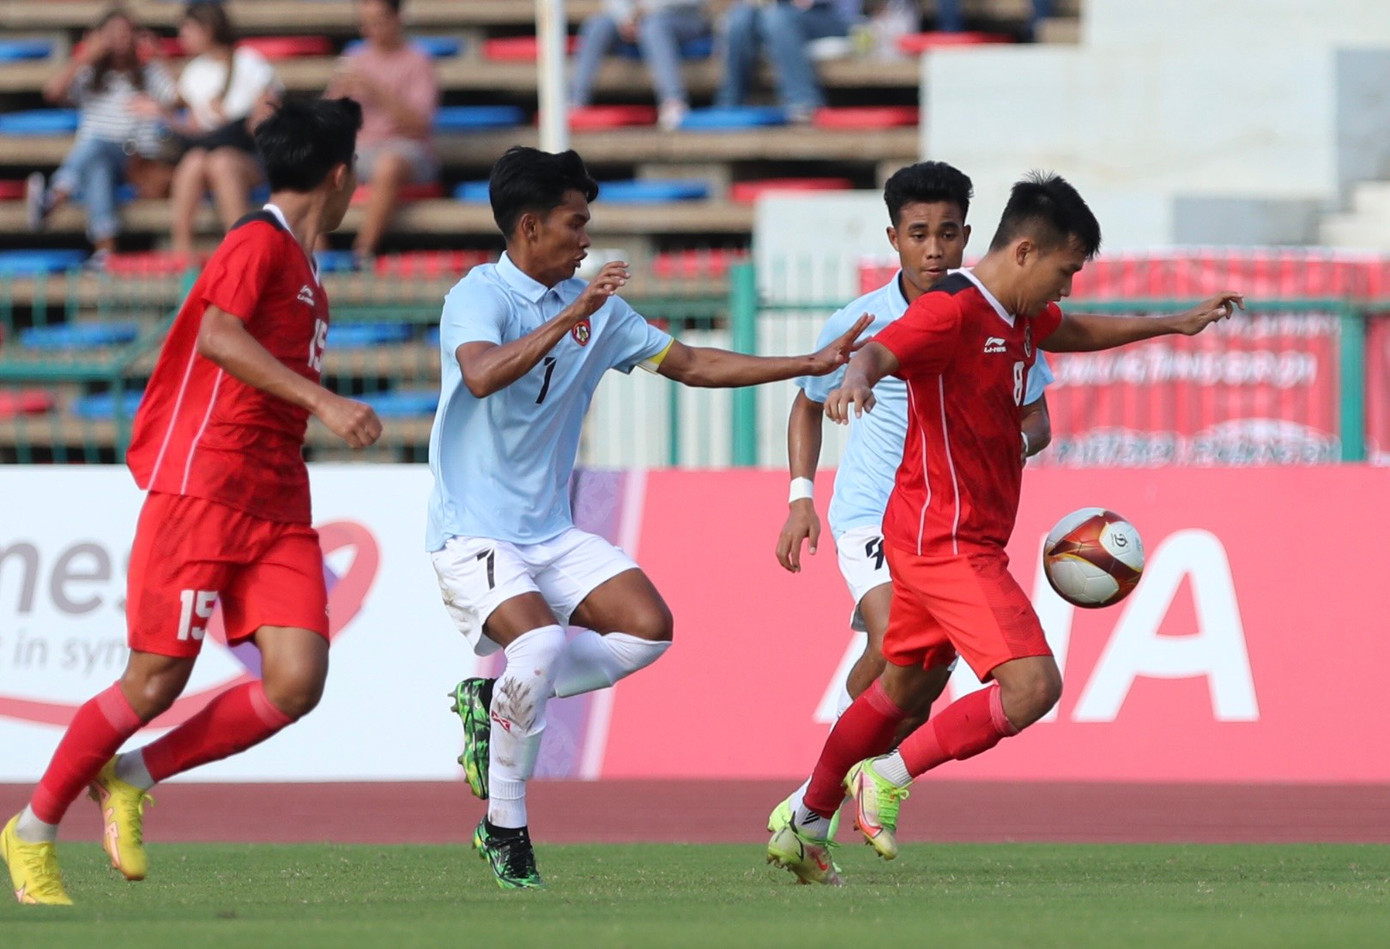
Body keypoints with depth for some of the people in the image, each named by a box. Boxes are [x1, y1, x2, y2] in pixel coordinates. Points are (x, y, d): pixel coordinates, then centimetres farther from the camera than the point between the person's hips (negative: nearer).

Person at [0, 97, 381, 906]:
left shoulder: (305, 275, 19)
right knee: (157, 681, -6)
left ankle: (132, 779, 7)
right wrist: (322, 401, -28)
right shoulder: (261, 242, -7)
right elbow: (217, 336, -24)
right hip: (202, 487, -8)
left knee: (297, 681, -9)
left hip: (277, 503, 8)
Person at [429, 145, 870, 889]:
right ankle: (503, 828, -12)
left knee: (647, 625, -11)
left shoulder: (597, 307, 9)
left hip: (550, 533, 7)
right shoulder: (478, 296, -12)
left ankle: (494, 700, 4)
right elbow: (481, 375, -33)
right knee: (540, 641, -29)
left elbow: (691, 364, 16)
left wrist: (812, 364, 13)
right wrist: (570, 318, -36)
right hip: (473, 532, -7)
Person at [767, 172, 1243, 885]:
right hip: (948, 542, -11)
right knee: (1032, 684, -19)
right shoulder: (952, 310, -18)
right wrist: (857, 378, -59)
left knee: (900, 688, 20)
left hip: (957, 541, 11)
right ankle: (888, 778, -10)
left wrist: (1173, 324, 37)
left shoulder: (1018, 317, 13)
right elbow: (880, 350, -36)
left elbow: (1077, 332, 35)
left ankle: (804, 828, 30)